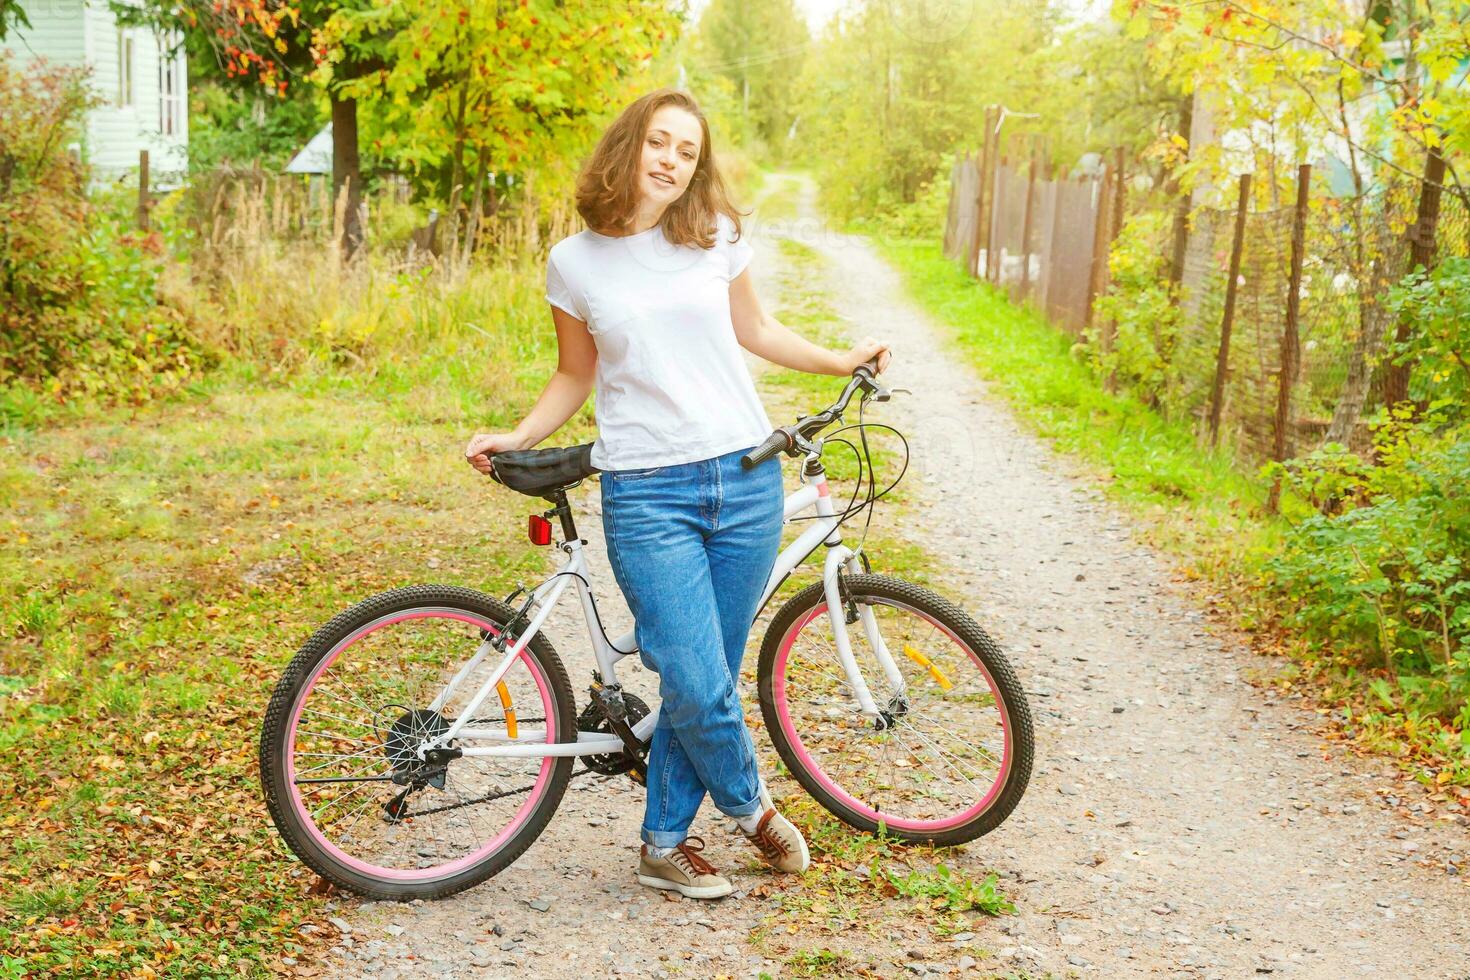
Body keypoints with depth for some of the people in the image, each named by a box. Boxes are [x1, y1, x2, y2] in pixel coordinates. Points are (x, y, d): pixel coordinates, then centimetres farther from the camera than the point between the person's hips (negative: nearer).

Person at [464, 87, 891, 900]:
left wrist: (837, 360, 14)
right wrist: (518, 437, -1)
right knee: (699, 687, -9)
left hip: (746, 483, 2)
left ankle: (665, 844, 27)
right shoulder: (576, 262, 2)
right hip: (646, 496, -2)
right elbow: (575, 376, 12)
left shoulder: (716, 240, 6)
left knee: (706, 680, 8)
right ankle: (751, 803, 23)